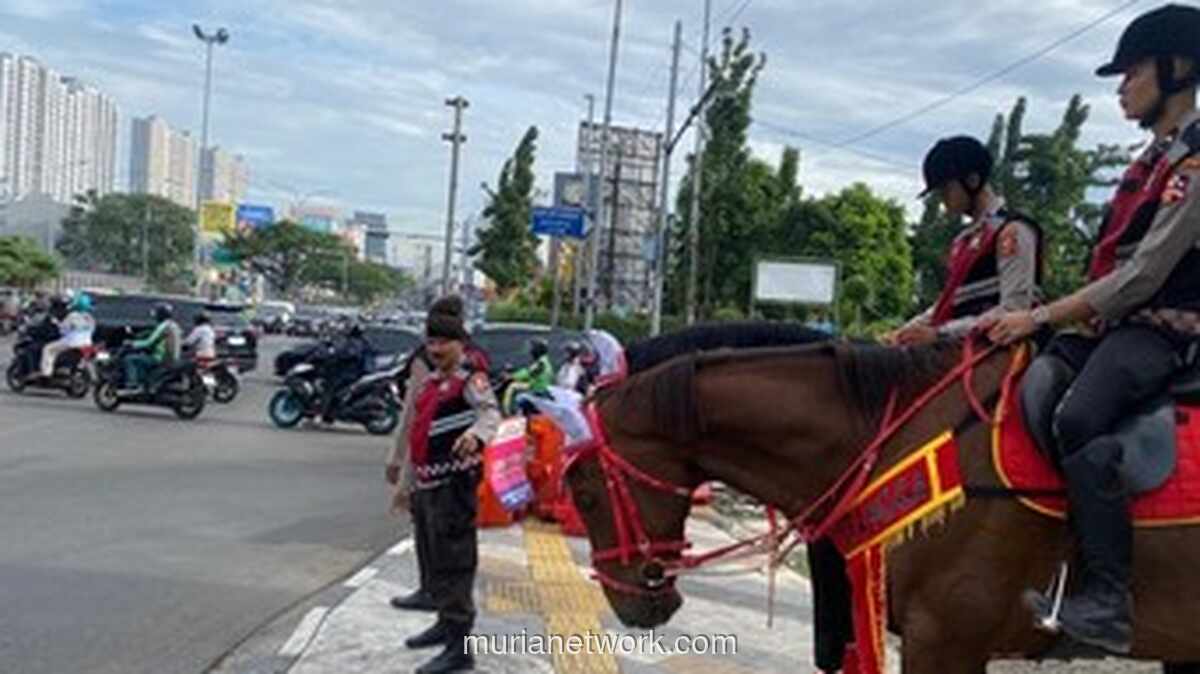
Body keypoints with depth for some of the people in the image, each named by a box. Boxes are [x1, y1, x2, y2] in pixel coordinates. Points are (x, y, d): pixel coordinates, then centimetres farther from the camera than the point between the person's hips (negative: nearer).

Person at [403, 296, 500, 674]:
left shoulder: (470, 380, -12)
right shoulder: (432, 381, 15)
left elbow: (491, 414, -30)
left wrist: (475, 433, -52)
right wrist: (410, 479, 28)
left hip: (454, 483, -10)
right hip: (429, 483, 10)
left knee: (453, 562, -9)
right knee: (435, 559, 22)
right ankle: (447, 622, 40)